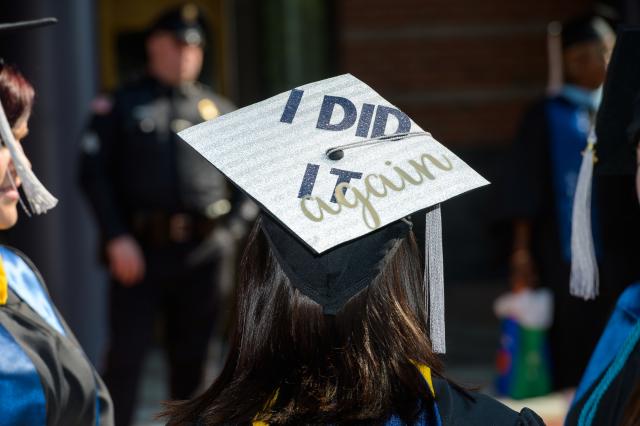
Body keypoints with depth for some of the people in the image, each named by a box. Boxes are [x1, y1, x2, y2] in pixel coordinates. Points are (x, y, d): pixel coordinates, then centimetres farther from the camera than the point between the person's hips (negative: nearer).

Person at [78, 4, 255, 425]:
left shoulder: (219, 109, 14)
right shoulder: (119, 106, 3)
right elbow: (94, 174, -3)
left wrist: (234, 229, 2)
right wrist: (116, 239, -11)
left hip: (202, 250, 3)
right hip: (141, 249, -3)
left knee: (193, 356, 9)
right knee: (126, 355, -6)